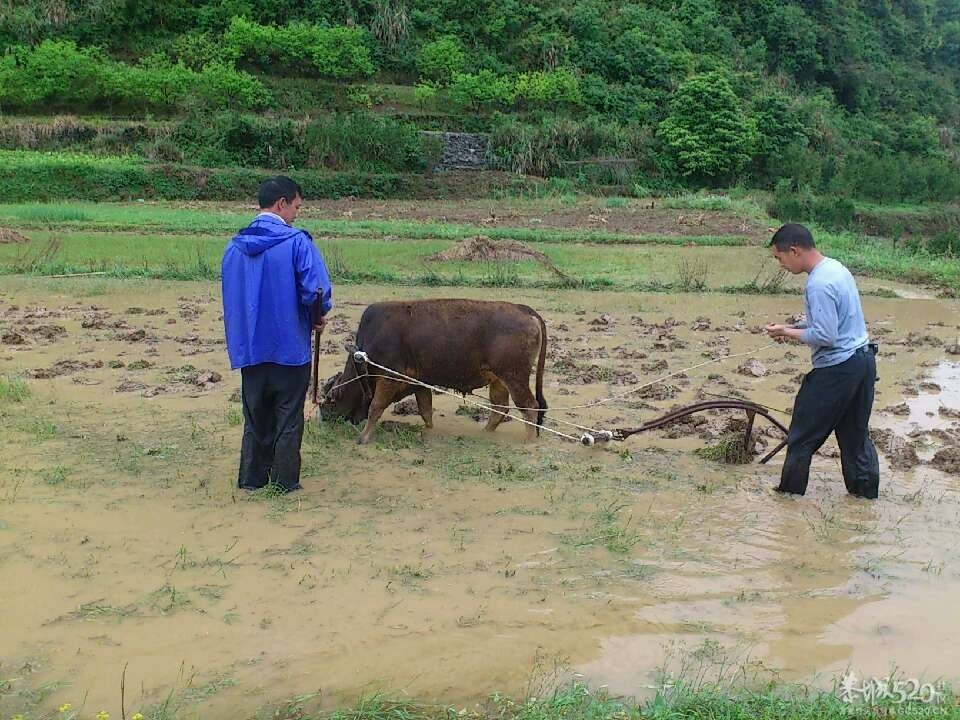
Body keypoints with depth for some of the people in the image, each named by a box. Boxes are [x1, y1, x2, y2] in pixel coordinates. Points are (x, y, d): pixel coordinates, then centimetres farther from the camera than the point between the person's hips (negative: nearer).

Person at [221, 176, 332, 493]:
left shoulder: (235, 246, 4)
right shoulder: (297, 242, -14)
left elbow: (229, 295, 12)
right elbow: (316, 291, -21)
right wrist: (319, 317, -1)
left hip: (248, 346, 5)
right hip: (290, 346, -5)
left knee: (255, 416, 17)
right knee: (288, 419, 7)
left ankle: (251, 478, 23)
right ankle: (285, 482, 14)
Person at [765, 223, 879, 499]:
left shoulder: (819, 284, -22)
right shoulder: (836, 268, 9)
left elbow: (825, 336, -24)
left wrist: (788, 332, -11)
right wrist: (794, 327, 11)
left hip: (836, 369, -9)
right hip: (863, 360, 9)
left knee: (803, 435, 4)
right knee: (856, 432, 19)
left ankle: (790, 491, 15)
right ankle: (866, 489, 27)